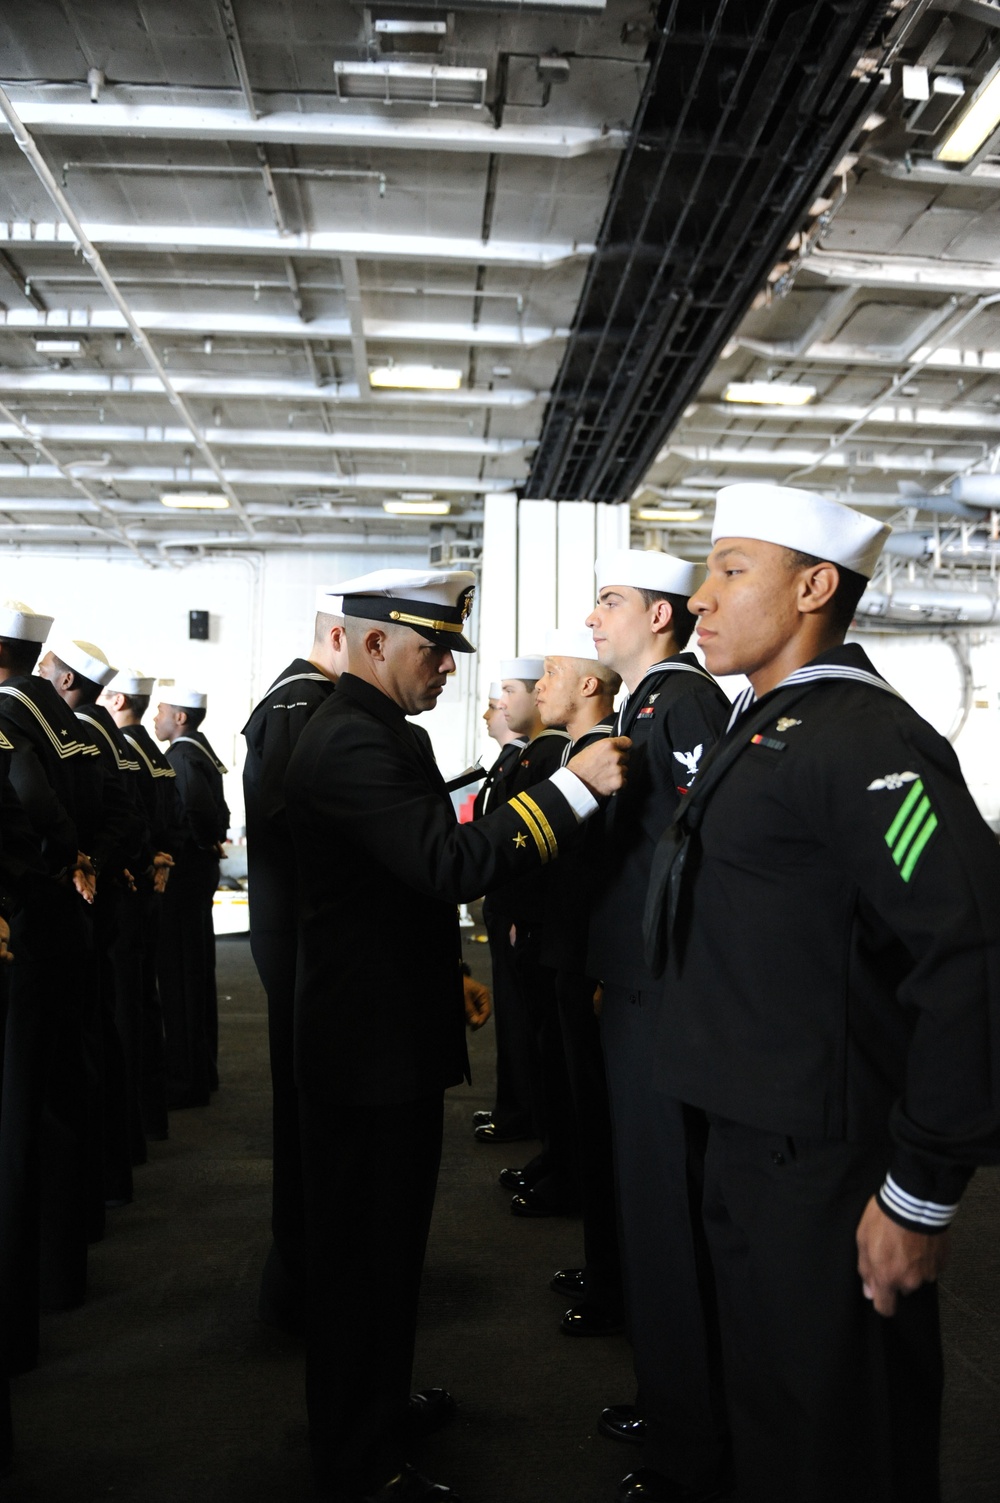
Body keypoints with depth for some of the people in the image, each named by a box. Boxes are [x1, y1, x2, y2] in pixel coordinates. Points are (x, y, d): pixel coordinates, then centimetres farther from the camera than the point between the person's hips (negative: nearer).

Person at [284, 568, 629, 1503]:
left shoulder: (372, 731, 12)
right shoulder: (352, 742, -22)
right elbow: (453, 862, -33)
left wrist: (448, 969, 22)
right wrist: (574, 785, -30)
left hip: (386, 1032, 11)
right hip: (372, 1047, -11)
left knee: (383, 1241, 24)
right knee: (366, 1251, 5)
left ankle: (376, 1405, 42)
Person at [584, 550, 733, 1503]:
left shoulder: (686, 702, -16)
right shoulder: (641, 706, 15)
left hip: (668, 997, -10)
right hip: (633, 992, 10)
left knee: (671, 1214, 2)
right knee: (646, 1199, 21)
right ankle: (667, 1397, 40)